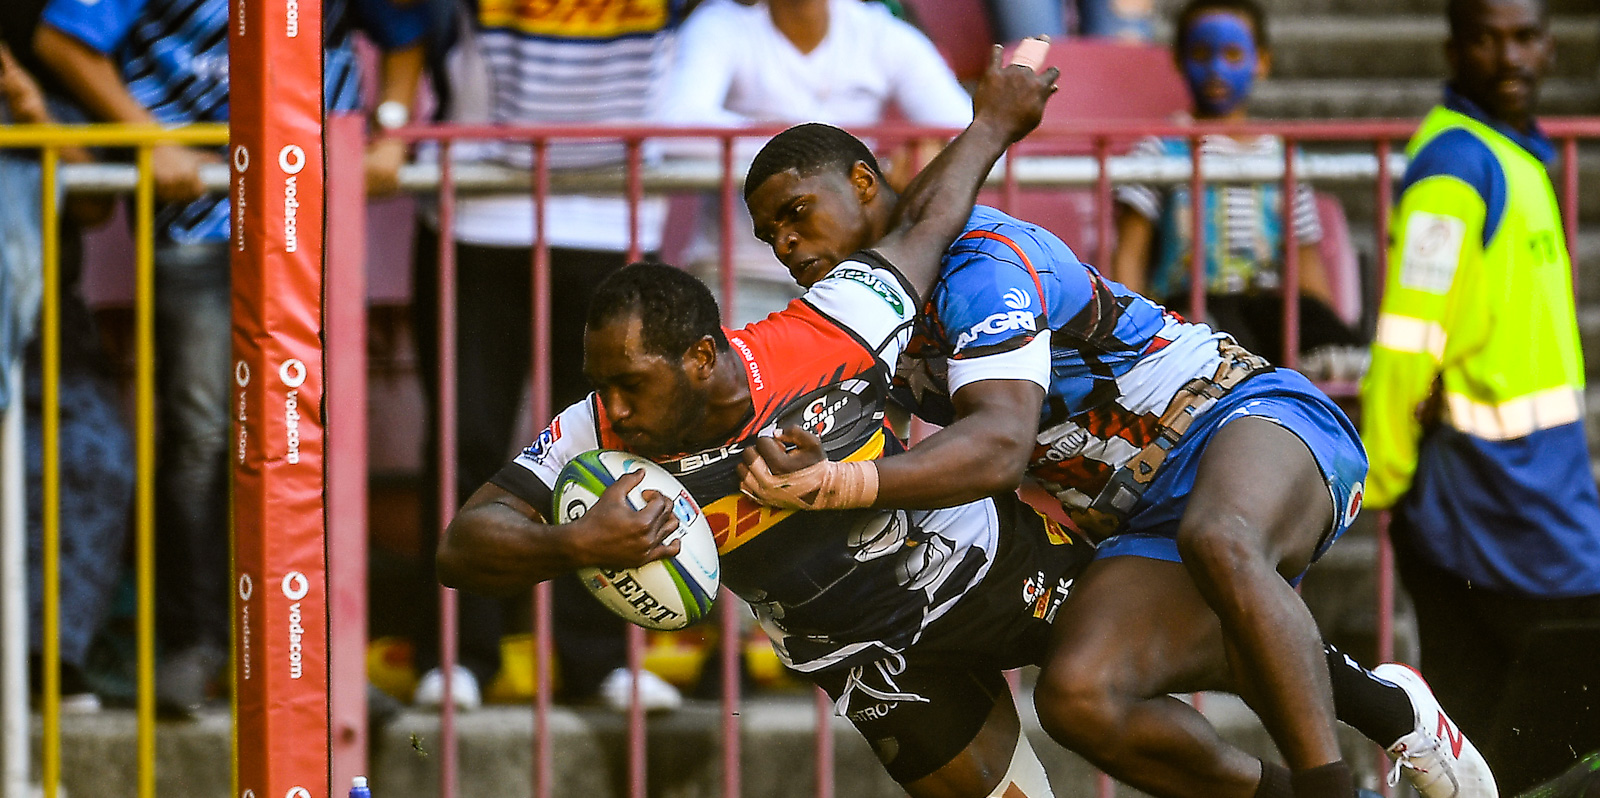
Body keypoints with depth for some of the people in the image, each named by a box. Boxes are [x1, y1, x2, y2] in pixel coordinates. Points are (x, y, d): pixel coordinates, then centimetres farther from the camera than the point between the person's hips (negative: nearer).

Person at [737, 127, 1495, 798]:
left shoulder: (981, 260, -19)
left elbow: (1001, 444, -34)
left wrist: (837, 483, -48)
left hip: (1249, 419, -8)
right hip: (1149, 519, 8)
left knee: (1218, 542, -44)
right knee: (1078, 698, -19)